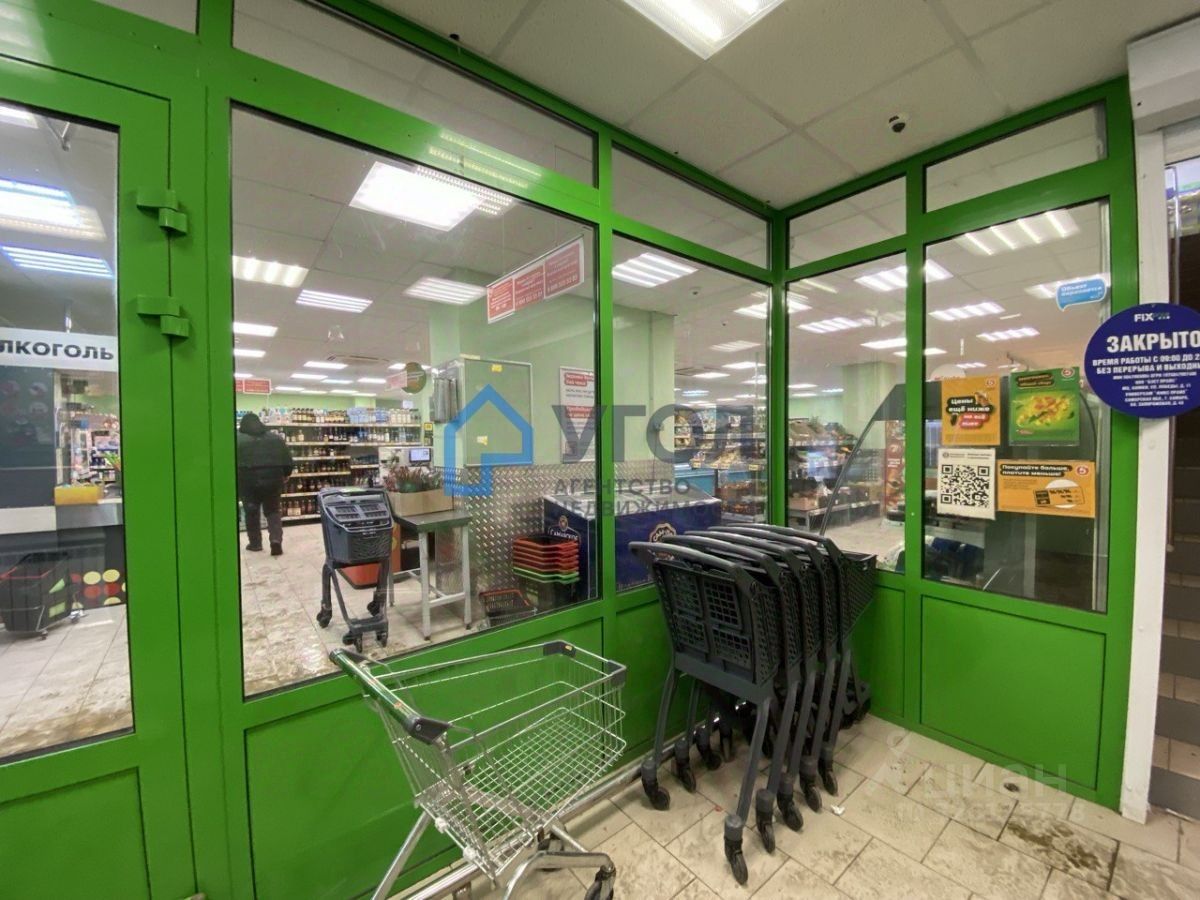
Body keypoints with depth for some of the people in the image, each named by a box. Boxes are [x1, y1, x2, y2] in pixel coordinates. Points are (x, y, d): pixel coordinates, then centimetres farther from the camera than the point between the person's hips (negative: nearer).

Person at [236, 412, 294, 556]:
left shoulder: (238, 439, 0)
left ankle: (255, 543, 21)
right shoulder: (275, 438, 8)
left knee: (252, 512, 12)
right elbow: (288, 460, 8)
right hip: (272, 479, 2)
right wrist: (285, 475, 20)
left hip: (248, 481, -2)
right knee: (273, 511, 11)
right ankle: (276, 540, -5)